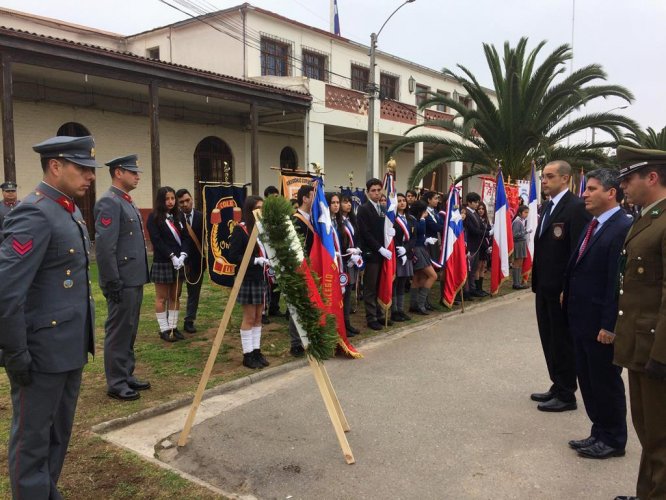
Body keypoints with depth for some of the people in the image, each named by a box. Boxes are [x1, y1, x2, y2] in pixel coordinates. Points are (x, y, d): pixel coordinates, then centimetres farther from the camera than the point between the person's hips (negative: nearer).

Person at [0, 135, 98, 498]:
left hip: (70, 347, 9)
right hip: (42, 352, -9)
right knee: (32, 438, 9)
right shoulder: (34, 214, -20)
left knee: (59, 433, 21)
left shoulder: (70, 211, 10)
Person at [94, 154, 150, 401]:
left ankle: (127, 376, 27)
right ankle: (116, 384, 11)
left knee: (129, 332, 16)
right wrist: (113, 283, -21)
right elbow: (104, 247, -21)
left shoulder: (127, 202, 16)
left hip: (134, 280, 10)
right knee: (118, 333, 1)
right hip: (122, 283, -10)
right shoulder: (109, 202, -14)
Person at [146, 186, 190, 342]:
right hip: (162, 262, -5)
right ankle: (164, 329, 8)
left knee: (175, 296, 10)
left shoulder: (178, 216, 10)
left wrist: (182, 255, -11)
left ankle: (173, 327, 17)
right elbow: (157, 241, -13)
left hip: (179, 262, 6)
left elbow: (185, 237, 6)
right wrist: (172, 256, -19)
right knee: (162, 297, 2)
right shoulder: (154, 217, -6)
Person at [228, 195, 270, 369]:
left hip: (261, 278, 7)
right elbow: (233, 257, -14)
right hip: (247, 279, -7)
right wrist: (255, 260, -21)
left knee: (258, 317, 11)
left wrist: (269, 260, 0)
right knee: (249, 317, 0)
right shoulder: (240, 229, -11)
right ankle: (247, 355, 10)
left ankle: (256, 351, 20)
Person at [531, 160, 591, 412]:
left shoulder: (576, 207, -15)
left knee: (563, 342, 3)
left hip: (561, 290, -9)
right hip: (545, 287, 9)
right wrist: (537, 282, 13)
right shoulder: (548, 207, 13)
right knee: (549, 340, 16)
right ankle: (557, 387, 30)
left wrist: (568, 290, -21)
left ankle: (566, 395, 16)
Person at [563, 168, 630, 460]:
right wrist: (567, 294, 10)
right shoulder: (593, 225, 11)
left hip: (601, 324, -9)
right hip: (581, 320, 9)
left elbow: (618, 281, -22)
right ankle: (599, 433, 34)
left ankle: (613, 440, 26)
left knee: (606, 382, 8)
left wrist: (609, 325, -22)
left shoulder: (623, 228, -18)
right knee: (588, 381, 18)